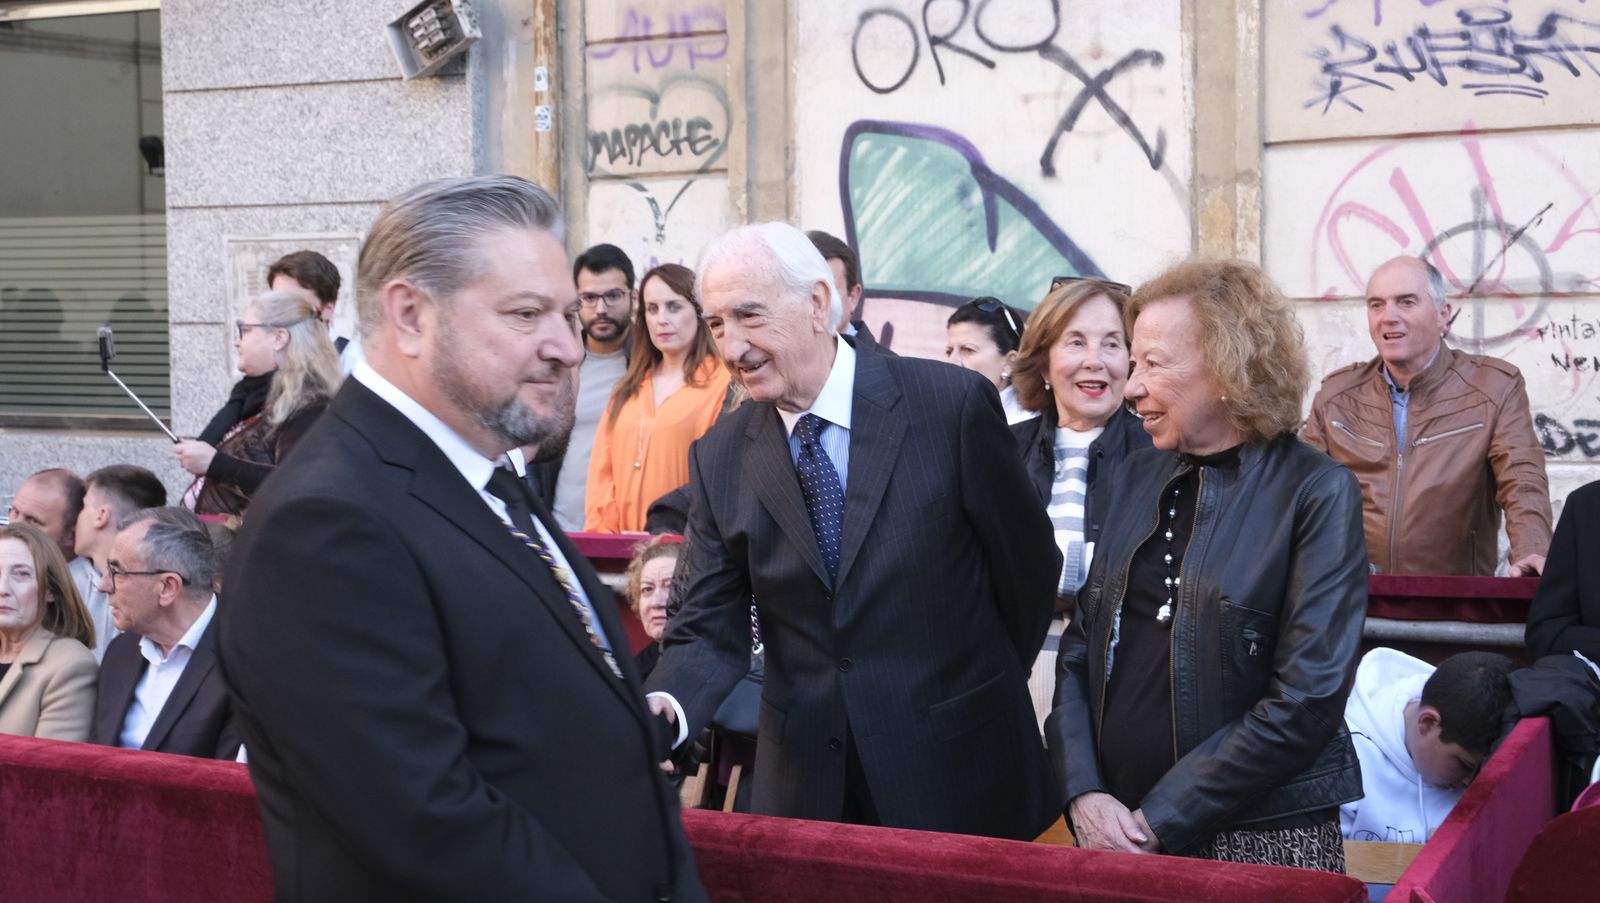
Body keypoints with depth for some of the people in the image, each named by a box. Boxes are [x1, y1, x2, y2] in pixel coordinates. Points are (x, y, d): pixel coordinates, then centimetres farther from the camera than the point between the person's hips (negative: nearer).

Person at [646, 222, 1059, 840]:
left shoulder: (953, 404, -12)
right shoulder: (718, 457, -1)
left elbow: (1028, 565, -2)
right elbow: (711, 630, -2)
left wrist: (982, 693, 7)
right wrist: (664, 707, -23)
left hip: (957, 772, -2)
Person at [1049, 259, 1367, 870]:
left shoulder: (1316, 493, -9)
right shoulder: (1141, 474, 7)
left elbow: (1307, 701, -15)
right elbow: (1080, 646, 8)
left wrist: (1158, 821, -16)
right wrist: (1083, 794, -7)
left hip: (1261, 840, -4)